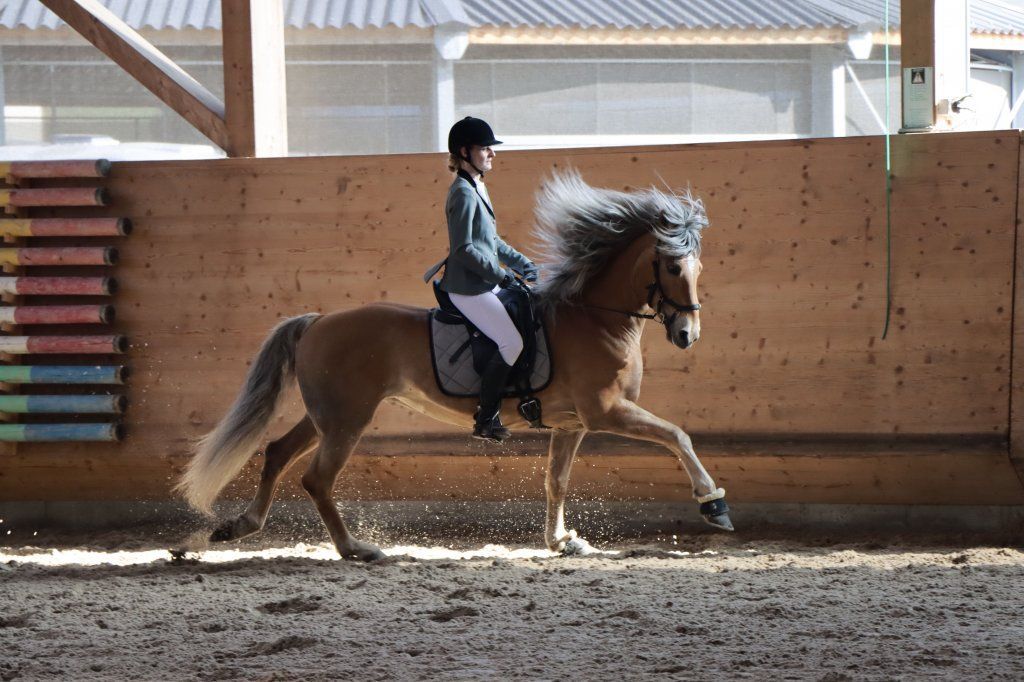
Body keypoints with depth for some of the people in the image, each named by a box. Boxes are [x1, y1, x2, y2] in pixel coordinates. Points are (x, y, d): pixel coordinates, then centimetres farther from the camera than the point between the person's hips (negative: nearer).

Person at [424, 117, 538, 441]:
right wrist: (502, 275, -19)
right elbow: (463, 249, -23)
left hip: (488, 284, 10)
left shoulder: (478, 189, 14)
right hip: (469, 289, -10)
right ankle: (485, 420, -12)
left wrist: (523, 263, 15)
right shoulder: (463, 193, -17)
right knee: (512, 343, -17)